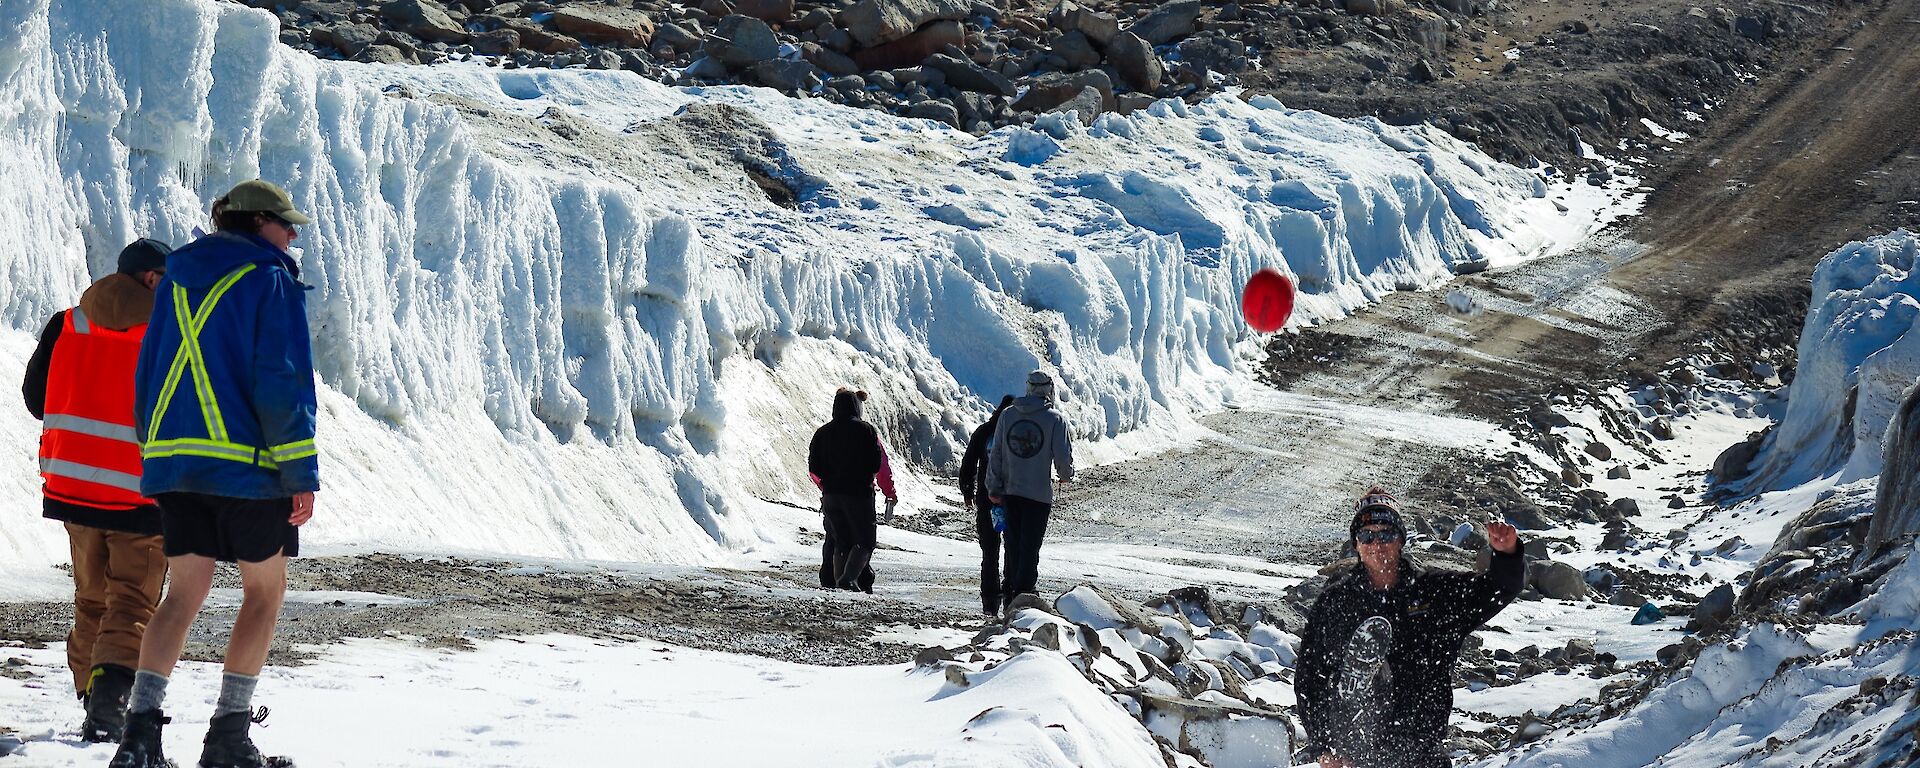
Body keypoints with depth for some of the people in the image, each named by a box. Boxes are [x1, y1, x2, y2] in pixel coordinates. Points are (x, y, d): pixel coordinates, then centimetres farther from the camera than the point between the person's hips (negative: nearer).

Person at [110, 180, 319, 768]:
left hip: (174, 460, 6)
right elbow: (283, 383, -14)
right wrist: (302, 474, -12)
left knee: (185, 593, 8)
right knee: (264, 593, 6)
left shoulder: (176, 281, 15)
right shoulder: (271, 282, -7)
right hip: (247, 464, -6)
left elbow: (148, 374, 17)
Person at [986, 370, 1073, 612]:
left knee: (1013, 545, 14)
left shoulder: (1007, 416, 2)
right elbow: (1063, 456, -10)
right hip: (1039, 493, -4)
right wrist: (1065, 474, 13)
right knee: (1030, 547, 1)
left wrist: (994, 487, 11)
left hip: (1010, 491, 4)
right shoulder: (1054, 419, -9)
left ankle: (1009, 594, 18)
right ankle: (1023, 593, -3)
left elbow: (995, 454, 4)